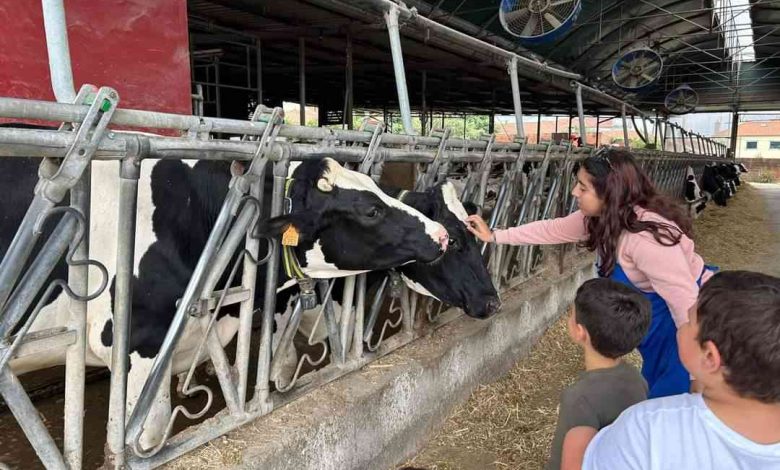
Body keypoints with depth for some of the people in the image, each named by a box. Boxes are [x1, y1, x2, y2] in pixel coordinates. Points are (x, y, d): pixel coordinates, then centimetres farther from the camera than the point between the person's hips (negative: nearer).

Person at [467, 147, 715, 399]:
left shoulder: (647, 237, -37)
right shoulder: (601, 216, -10)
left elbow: (685, 302, -34)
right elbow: (553, 229, 4)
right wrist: (494, 236, 5)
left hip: (680, 320, -8)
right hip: (656, 310, 8)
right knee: (652, 385, 23)